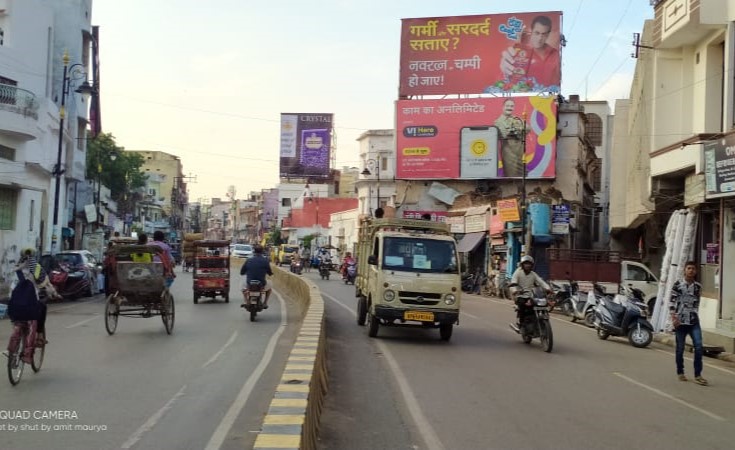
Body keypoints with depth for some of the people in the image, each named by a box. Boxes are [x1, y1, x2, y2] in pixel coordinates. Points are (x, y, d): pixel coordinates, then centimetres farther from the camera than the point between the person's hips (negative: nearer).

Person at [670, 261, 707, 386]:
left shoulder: (698, 286, 9)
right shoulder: (678, 284, -1)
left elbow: (696, 304, 17)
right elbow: (671, 301, -4)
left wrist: (695, 316, 13)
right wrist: (673, 317, -12)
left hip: (694, 321, 2)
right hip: (680, 321, -2)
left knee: (699, 346, -9)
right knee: (680, 348, 5)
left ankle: (697, 375, -3)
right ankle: (680, 373, 20)